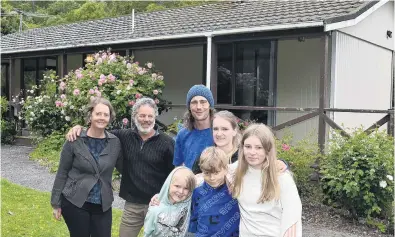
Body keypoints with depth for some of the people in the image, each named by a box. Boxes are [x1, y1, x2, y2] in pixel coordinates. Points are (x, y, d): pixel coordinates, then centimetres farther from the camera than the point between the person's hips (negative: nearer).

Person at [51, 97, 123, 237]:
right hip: (74, 203, -2)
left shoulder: (115, 142, -1)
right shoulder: (75, 140, -9)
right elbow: (62, 173, -3)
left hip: (103, 205, 2)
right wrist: (56, 203, -1)